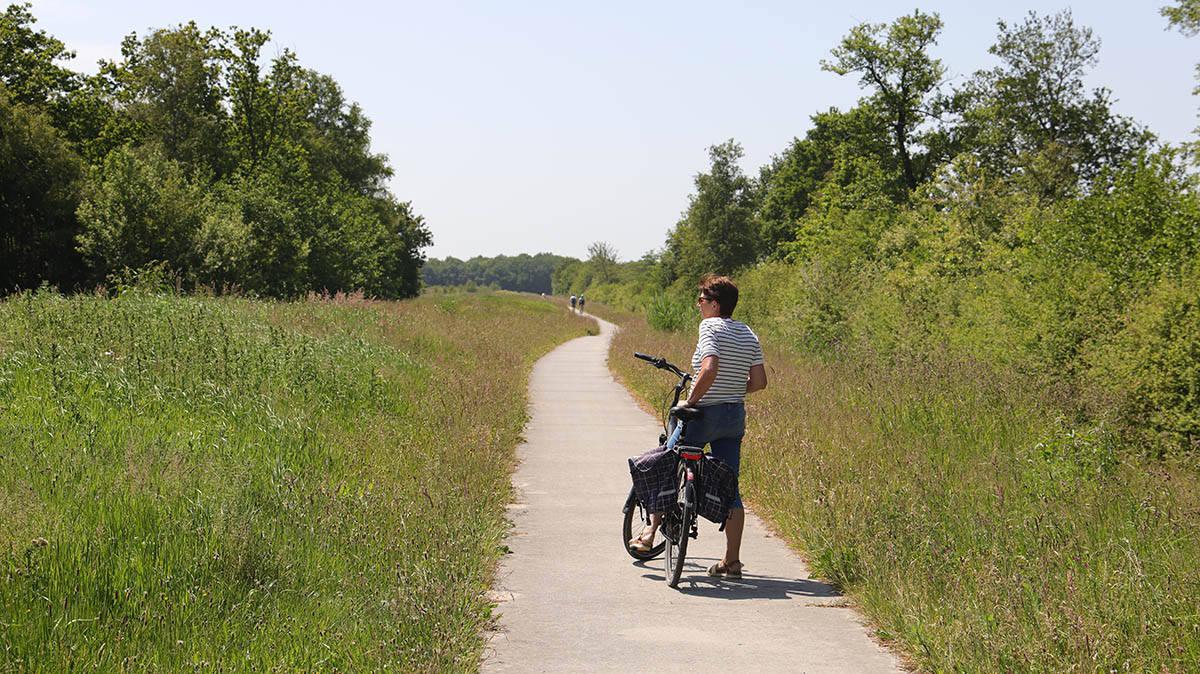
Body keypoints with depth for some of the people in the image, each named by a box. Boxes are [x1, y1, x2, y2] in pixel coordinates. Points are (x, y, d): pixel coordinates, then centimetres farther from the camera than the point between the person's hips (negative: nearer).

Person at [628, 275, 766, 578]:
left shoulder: (710, 327, -13)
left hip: (705, 415, -6)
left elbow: (709, 370, -28)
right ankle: (733, 560, 7)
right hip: (736, 417, 6)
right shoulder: (749, 334, 8)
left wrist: (691, 400, -16)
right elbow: (759, 381, 5)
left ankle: (650, 532, 22)